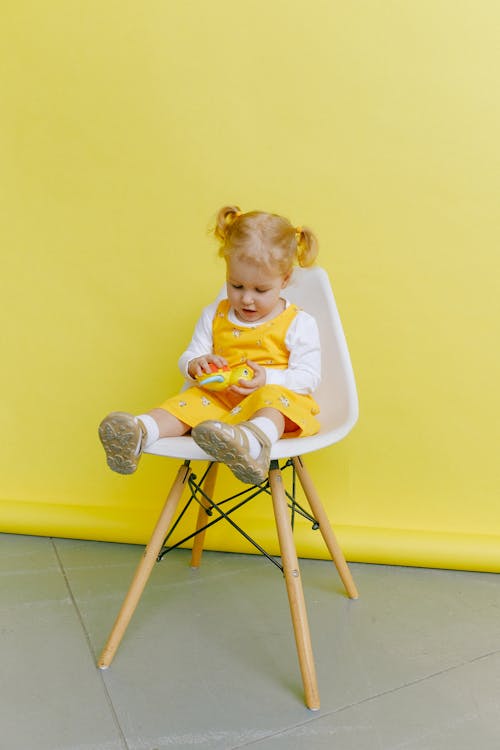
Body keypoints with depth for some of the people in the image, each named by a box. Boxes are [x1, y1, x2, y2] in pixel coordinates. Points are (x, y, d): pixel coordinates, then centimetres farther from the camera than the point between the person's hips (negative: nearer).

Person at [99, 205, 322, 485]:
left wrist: (268, 379, -23)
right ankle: (140, 432, -49)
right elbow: (188, 358, 12)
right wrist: (195, 365, -14)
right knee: (188, 402, -23)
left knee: (271, 398, -37)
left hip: (278, 393, -4)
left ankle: (255, 439, -69)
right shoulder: (214, 315, 12)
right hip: (220, 398, 4)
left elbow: (309, 376, -5)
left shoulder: (299, 324, 0)